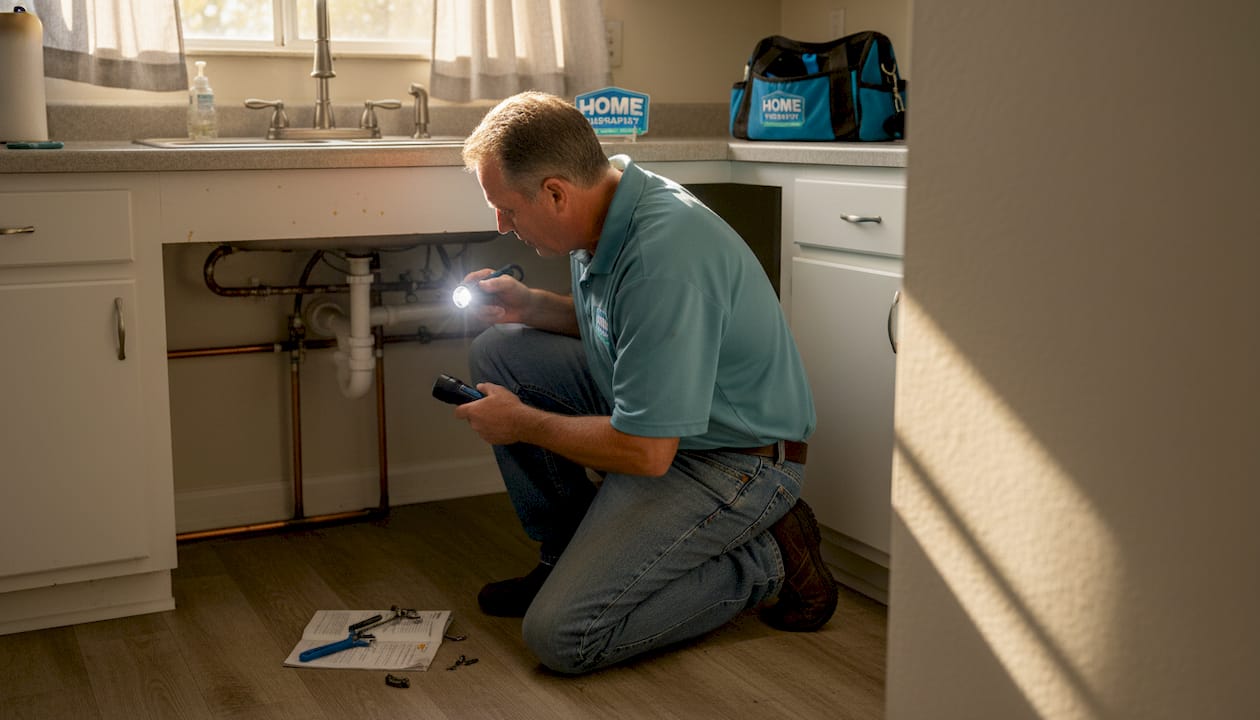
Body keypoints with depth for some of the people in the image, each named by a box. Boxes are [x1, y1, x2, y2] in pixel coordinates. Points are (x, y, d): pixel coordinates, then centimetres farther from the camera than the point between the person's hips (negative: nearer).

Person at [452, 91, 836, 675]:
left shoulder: (664, 258, -31)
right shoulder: (607, 212, -1)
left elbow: (645, 453, -28)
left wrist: (522, 424, -13)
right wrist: (532, 305, 1)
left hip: (731, 460, -9)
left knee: (561, 635, -17)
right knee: (498, 350, 4)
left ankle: (766, 563, 0)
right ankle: (569, 554, 13)